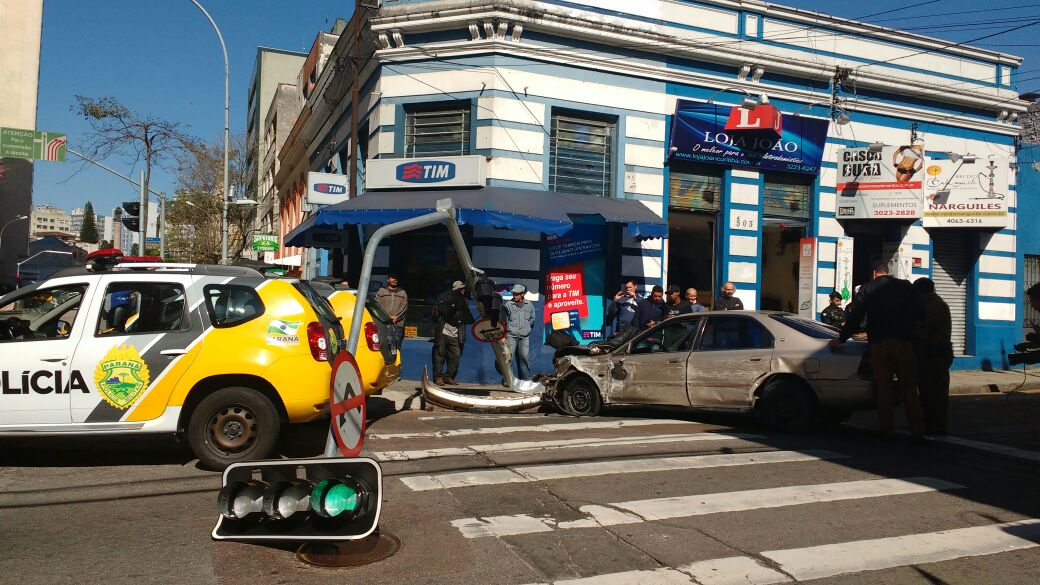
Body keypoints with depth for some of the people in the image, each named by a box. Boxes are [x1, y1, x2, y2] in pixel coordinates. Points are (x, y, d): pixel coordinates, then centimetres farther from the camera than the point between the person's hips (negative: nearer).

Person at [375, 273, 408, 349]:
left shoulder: (403, 293, 17)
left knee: (397, 347, -2)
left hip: (398, 324, 2)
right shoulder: (381, 291, 13)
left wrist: (397, 317, -9)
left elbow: (405, 307, 8)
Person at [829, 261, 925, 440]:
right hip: (903, 342, 0)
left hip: (877, 345, 0)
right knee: (909, 389, 4)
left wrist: (841, 339, 6)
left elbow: (855, 316, 0)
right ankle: (917, 431, 1)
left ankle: (886, 430, 6)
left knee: (883, 389, 5)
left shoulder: (867, 288, 5)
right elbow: (917, 313, 7)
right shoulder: (905, 286, 8)